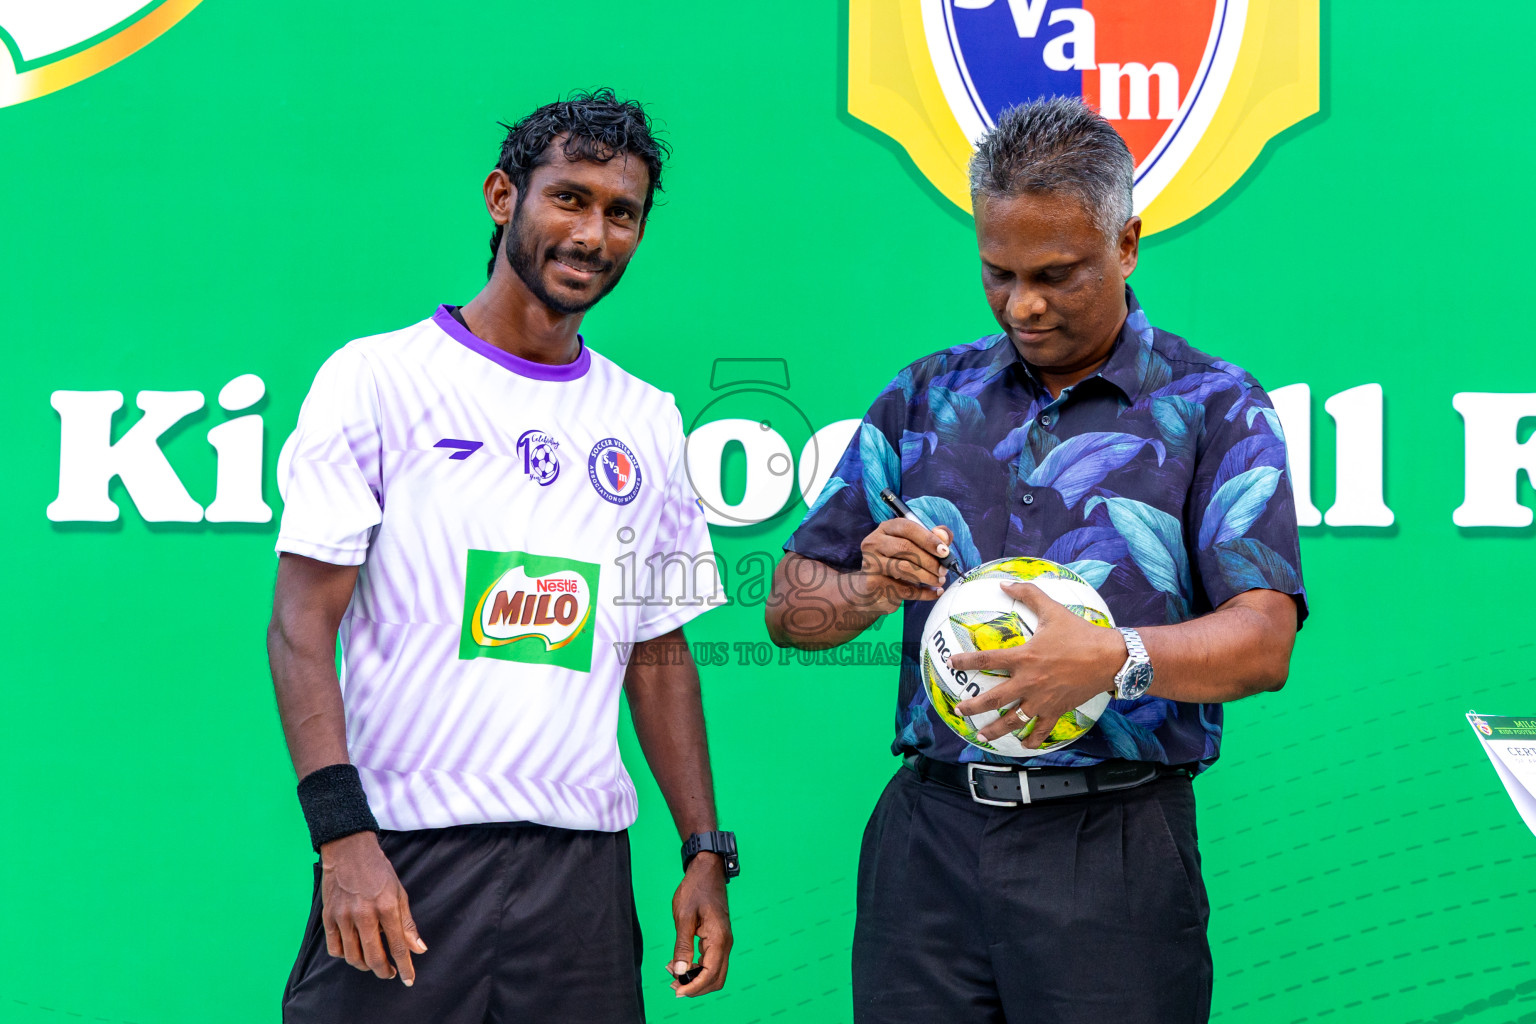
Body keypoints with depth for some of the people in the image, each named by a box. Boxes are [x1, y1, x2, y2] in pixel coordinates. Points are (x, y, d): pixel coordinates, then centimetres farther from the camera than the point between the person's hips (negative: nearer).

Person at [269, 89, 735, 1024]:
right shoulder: (379, 377, -1)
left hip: (583, 866, 4)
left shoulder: (648, 423, 12)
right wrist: (343, 836, -17)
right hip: (402, 855, -4)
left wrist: (707, 852, 9)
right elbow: (302, 622, -7)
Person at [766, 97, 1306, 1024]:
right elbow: (791, 607, 13)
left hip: (1112, 845, -3)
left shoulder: (1214, 409, 3)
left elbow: (1263, 643, -8)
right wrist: (867, 591, -9)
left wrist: (1118, 658, -27)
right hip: (929, 833, 3)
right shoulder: (927, 398, 14)